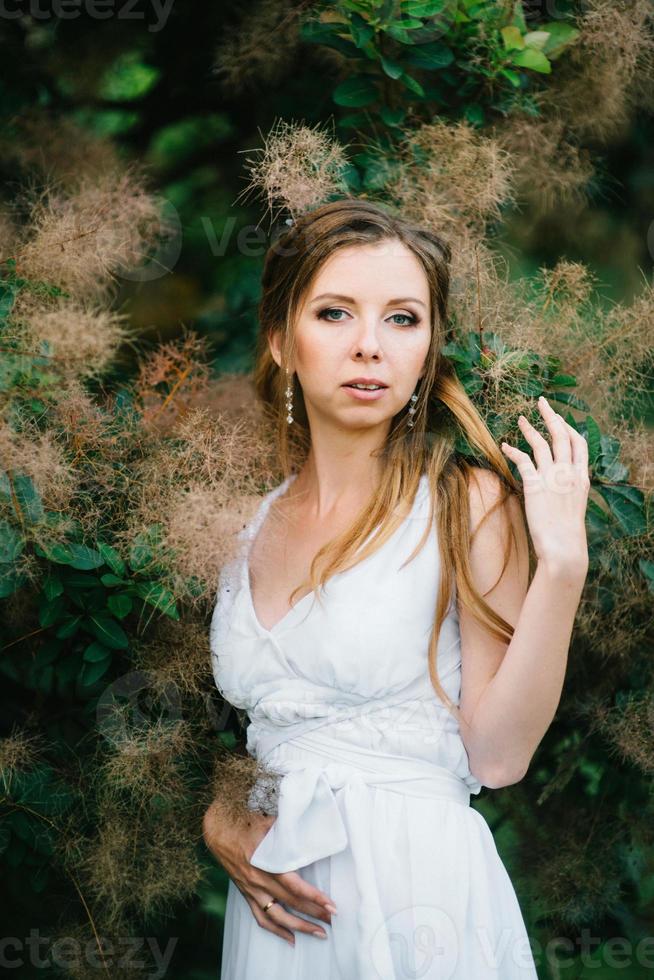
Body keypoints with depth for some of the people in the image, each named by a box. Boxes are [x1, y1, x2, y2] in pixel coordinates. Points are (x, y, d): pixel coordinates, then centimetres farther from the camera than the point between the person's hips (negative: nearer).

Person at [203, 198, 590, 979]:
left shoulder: (468, 503, -7)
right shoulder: (247, 521, 5)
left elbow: (497, 756, -12)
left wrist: (561, 566, -19)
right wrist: (218, 823, -3)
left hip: (418, 893, -4)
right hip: (277, 907, 4)